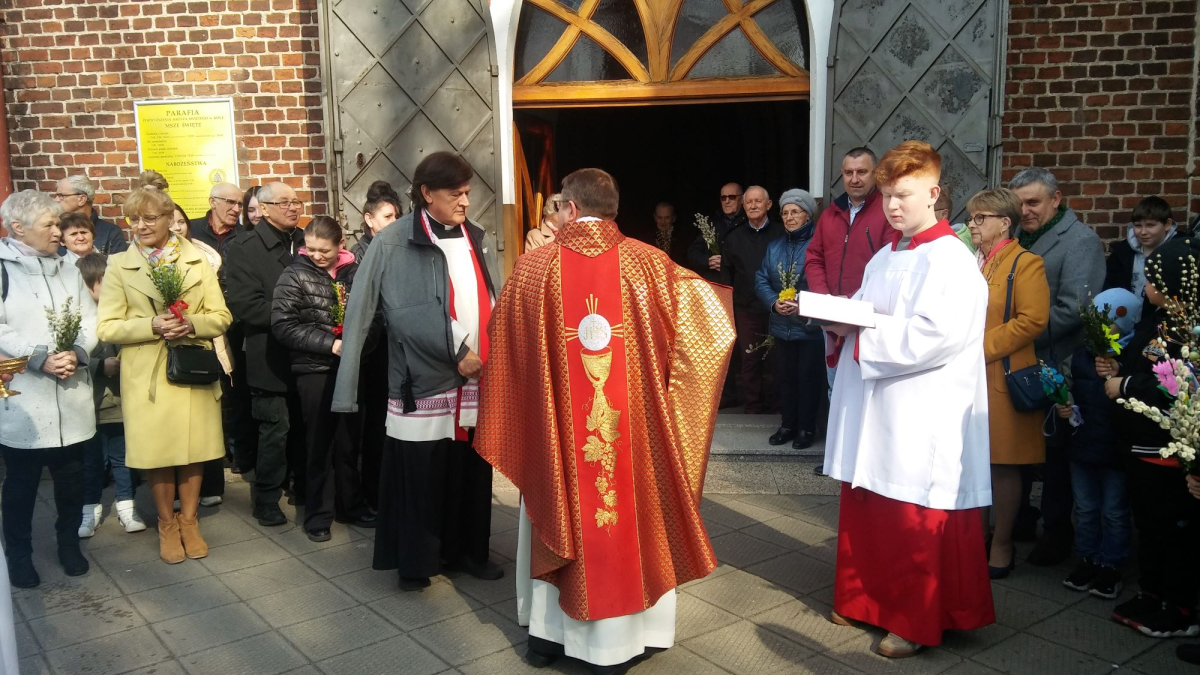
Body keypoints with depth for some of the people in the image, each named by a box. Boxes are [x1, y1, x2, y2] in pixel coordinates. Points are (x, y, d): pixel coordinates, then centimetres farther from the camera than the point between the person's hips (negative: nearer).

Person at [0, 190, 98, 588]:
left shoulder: (69, 272, 10)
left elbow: (91, 323, 4)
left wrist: (76, 353, -14)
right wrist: (39, 358, -20)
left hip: (71, 398, 4)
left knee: (71, 478, 12)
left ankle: (69, 544, 29)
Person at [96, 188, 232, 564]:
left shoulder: (197, 261, 6)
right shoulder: (119, 266, 2)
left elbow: (221, 317, 3)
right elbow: (106, 328, -3)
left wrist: (192, 323, -17)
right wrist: (152, 326, -19)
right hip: (147, 375, -1)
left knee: (194, 449, 7)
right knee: (157, 452, 6)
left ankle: (189, 521, 25)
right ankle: (167, 524, 25)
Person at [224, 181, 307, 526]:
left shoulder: (307, 242, 8)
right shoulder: (243, 249, -6)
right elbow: (245, 305, -15)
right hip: (271, 358, -4)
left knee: (304, 427, 14)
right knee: (275, 431, 4)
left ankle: (304, 488, 31)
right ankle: (267, 500, 21)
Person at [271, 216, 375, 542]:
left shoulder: (354, 272, 0)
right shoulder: (295, 275, -5)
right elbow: (283, 325, -10)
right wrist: (329, 343, -17)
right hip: (314, 370, -2)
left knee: (349, 441, 12)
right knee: (320, 444, 7)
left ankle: (352, 505, 27)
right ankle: (318, 515, 19)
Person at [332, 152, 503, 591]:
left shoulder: (479, 241, 11)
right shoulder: (394, 244, -6)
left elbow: (497, 307, 10)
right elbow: (408, 315, -13)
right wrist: (455, 352, -13)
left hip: (478, 381, 5)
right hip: (424, 382, -5)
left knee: (472, 473, 13)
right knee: (420, 476, 5)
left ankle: (467, 551, 29)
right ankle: (416, 562, 20)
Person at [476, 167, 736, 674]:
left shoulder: (532, 267, -5)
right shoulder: (647, 263, -8)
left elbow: (503, 352, 3)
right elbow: (707, 323, -4)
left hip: (553, 426, 1)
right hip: (631, 427, -1)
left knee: (557, 518, 18)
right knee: (629, 516, 13)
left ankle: (548, 633, 29)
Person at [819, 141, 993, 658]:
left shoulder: (950, 260, -12)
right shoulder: (883, 258, 15)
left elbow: (933, 336, -23)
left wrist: (860, 333, -18)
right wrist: (839, 321, -2)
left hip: (922, 421, -8)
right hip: (873, 412, 8)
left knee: (916, 524, 3)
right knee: (865, 511, 16)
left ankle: (918, 622, 19)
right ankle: (867, 599, 33)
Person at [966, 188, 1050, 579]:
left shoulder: (1025, 264, -6)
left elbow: (1032, 320, -16)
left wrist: (980, 348, -17)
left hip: (1001, 379, -6)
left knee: (1003, 466, 3)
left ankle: (1002, 545, 16)